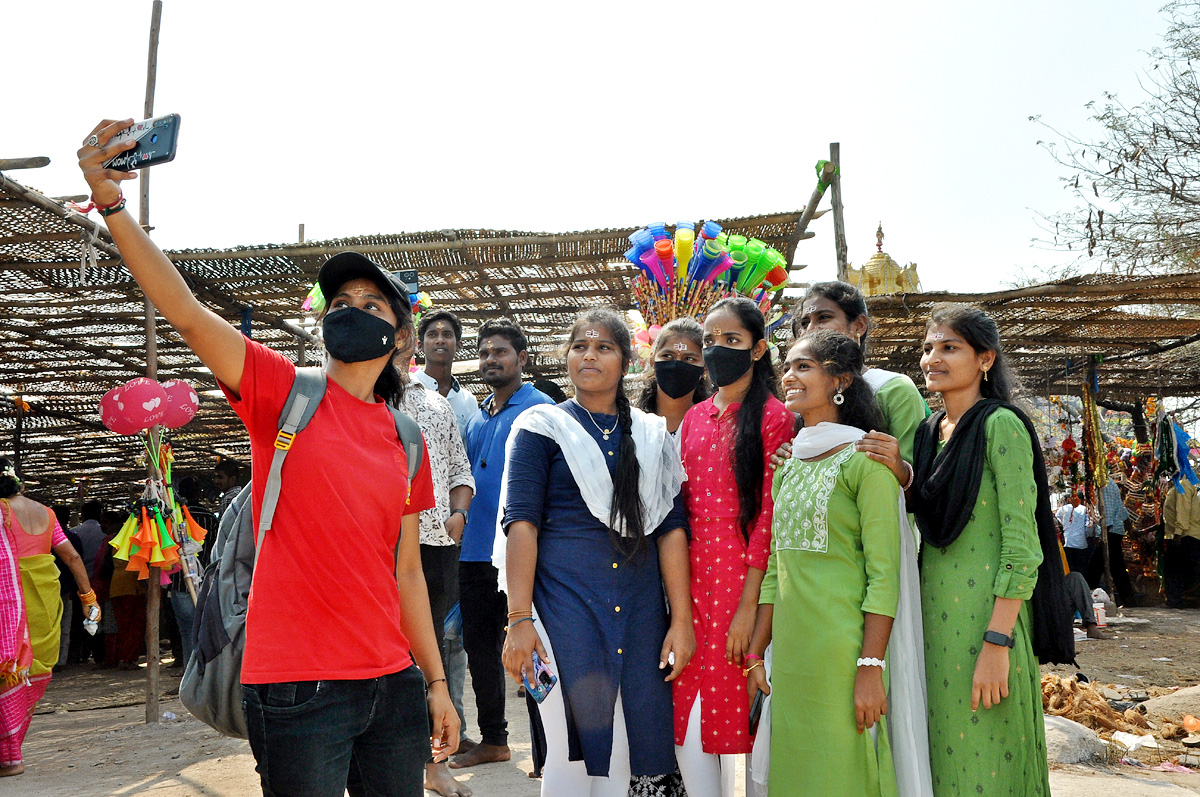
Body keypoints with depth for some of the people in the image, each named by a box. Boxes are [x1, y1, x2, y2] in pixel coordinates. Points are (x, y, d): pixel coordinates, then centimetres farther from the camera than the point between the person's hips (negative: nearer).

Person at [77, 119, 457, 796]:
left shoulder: (405, 437, 9)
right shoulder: (284, 392, -1)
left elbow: (406, 570, 12)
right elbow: (186, 312, -16)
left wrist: (436, 683, 12)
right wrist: (112, 205, -27)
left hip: (393, 685, 5)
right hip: (298, 689, -4)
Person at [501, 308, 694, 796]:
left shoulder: (652, 434, 12)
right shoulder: (542, 426, 4)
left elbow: (671, 527, 8)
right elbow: (522, 522, -4)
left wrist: (681, 618, 0)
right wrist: (519, 619, -13)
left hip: (640, 609, 3)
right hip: (565, 604, -3)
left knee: (630, 748, 7)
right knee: (572, 746, 0)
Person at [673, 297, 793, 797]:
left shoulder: (772, 417, -4)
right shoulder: (694, 418, 14)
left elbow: (769, 515, -9)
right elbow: (680, 503, 13)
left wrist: (750, 603, -14)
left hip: (741, 574, -5)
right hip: (691, 574, 6)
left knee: (733, 705, 1)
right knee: (685, 708, 8)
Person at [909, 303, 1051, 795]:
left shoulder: (999, 425, -10)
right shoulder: (929, 430, 12)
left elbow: (1022, 545, -16)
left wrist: (997, 643, -20)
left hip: (986, 618, -7)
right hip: (933, 613, 7)